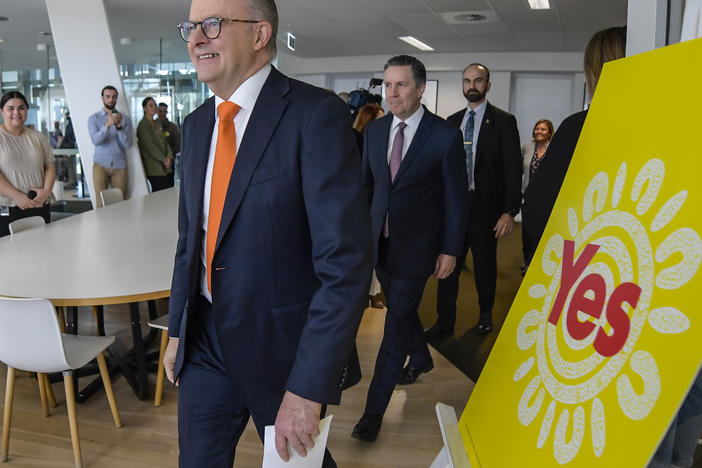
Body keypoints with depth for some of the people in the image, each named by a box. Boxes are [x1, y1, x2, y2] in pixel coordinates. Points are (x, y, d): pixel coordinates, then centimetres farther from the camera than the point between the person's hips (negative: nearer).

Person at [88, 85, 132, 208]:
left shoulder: (124, 119, 9)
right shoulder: (93, 118, 6)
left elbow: (128, 143, -4)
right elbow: (95, 140, -13)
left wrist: (119, 127, -20)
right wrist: (107, 125, -28)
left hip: (119, 166, 1)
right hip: (101, 165, -1)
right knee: (101, 203, -6)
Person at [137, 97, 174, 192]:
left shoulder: (157, 124, 18)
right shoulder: (143, 125, -6)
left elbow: (165, 142, 11)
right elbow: (150, 146, -12)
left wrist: (169, 157, -7)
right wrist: (164, 160, -11)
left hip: (166, 168, 7)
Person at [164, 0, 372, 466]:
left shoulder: (316, 114, -18)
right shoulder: (196, 125, 6)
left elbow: (346, 262, -23)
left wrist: (308, 388, -23)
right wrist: (178, 328, 14)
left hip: (283, 344, -5)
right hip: (205, 340, 6)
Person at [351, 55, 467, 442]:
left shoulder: (445, 135, -11)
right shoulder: (375, 130, 4)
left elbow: (456, 199, -7)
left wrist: (450, 250, -7)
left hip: (415, 246, -5)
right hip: (380, 241, 5)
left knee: (397, 320, -2)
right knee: (402, 309, 20)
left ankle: (374, 410, 7)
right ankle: (421, 358, 50)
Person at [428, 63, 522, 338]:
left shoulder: (503, 121, -3)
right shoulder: (453, 121, 10)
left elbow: (513, 168, -7)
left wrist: (510, 211, -13)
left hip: (486, 207, -3)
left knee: (485, 264, 11)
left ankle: (486, 315, 33)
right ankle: (445, 321, 16)